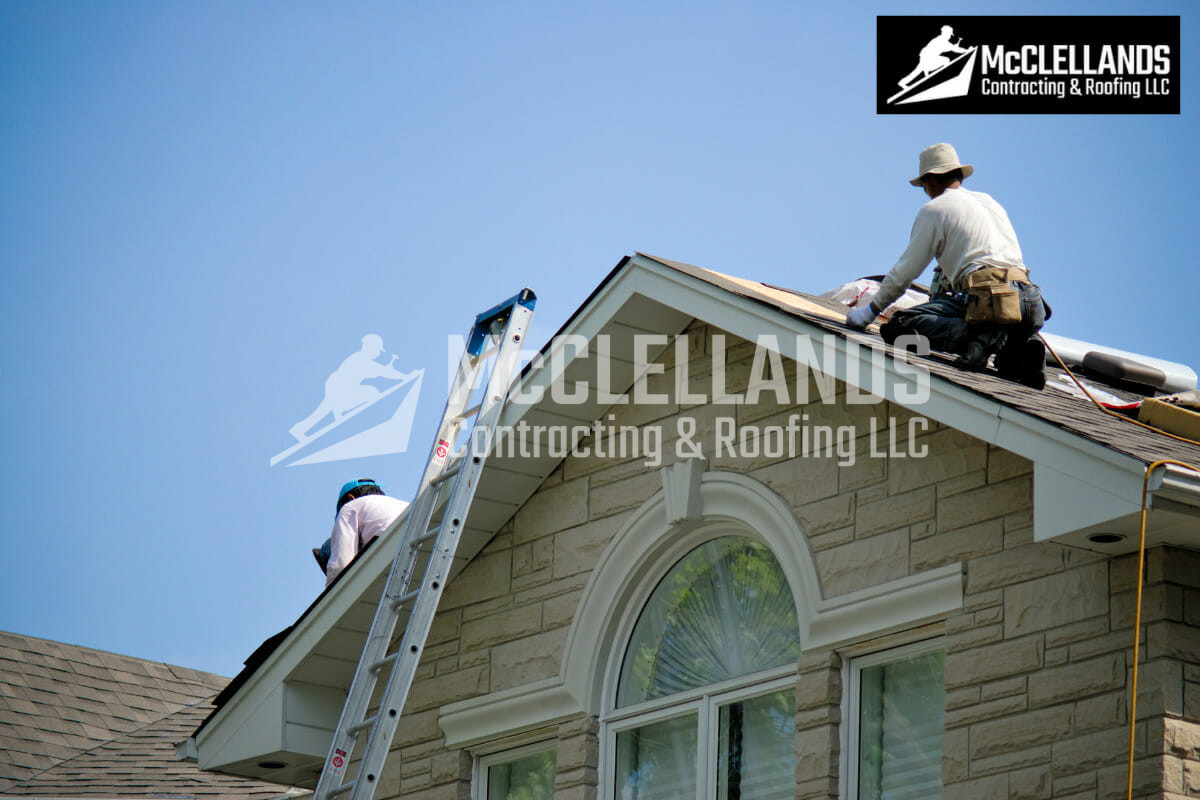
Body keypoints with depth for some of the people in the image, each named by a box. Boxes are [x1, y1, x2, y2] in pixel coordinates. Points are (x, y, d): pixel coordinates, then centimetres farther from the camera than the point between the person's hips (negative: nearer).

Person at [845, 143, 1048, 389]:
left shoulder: (933, 210, 9)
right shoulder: (989, 202, 30)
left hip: (985, 297, -7)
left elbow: (905, 272, 9)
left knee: (898, 326, -8)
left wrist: (871, 310, 22)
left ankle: (980, 335, -25)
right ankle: (1020, 345, 0)